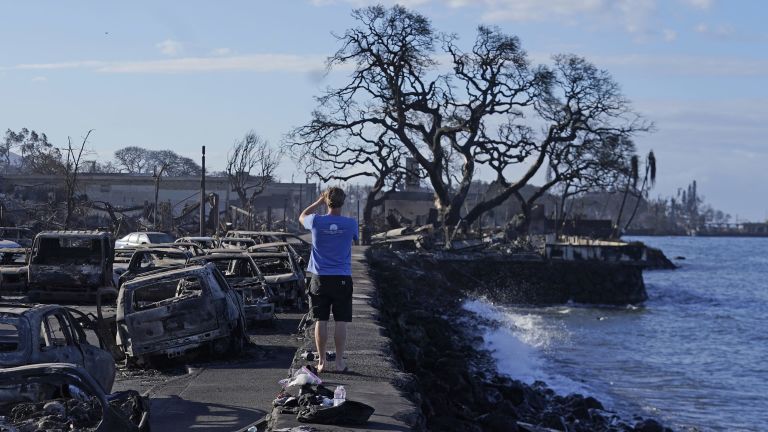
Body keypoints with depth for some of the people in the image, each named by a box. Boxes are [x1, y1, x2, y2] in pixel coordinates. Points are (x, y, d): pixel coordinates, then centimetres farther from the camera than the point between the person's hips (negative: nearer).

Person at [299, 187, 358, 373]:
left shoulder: (316, 222, -6)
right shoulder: (350, 224, -6)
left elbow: (302, 216, 17)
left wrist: (320, 201, 19)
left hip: (320, 279, 1)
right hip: (342, 279, -1)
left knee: (321, 321, 5)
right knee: (340, 322, 3)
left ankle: (321, 361, 7)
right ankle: (340, 361, 4)